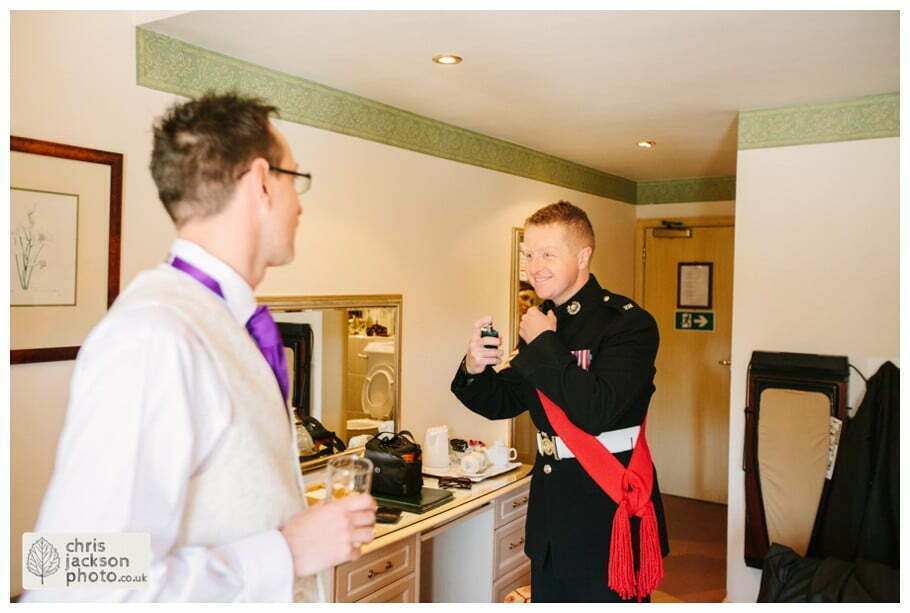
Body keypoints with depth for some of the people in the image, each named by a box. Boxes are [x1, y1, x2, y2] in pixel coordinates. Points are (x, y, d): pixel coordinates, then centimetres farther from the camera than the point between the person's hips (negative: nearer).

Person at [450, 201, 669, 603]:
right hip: (551, 501, 7)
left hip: (608, 508, -7)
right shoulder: (541, 322, 6)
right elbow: (504, 402, 10)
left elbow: (597, 410, -27)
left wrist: (543, 343, -19)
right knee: (546, 597, 19)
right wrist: (474, 370, -11)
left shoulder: (628, 323, -14)